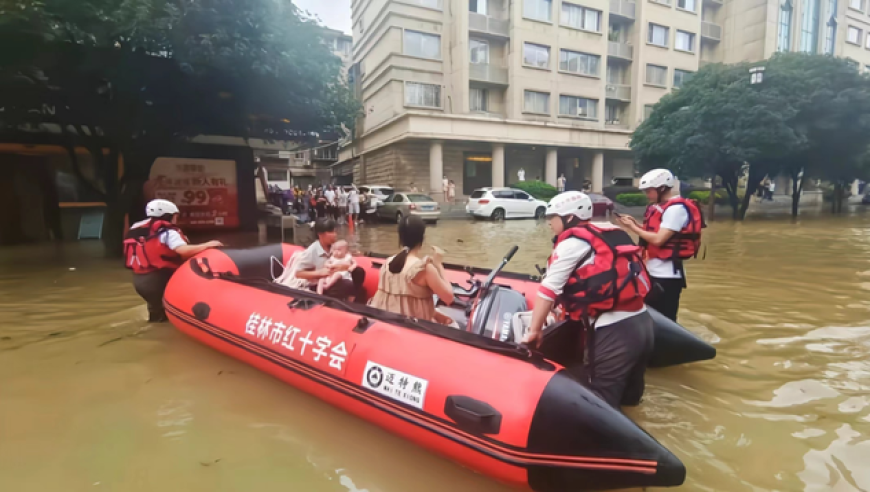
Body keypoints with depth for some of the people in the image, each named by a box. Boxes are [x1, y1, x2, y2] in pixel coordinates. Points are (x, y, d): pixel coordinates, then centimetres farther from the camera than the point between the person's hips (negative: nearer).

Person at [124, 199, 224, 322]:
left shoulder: (138, 229, 14)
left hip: (139, 280, 9)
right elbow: (184, 251, -27)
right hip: (157, 280, -9)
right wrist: (207, 245, -21)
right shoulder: (167, 232, -12)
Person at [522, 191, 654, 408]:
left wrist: (534, 330, -4)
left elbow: (548, 289, -9)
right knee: (628, 398, 24)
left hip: (613, 332, -8)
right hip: (642, 322, 9)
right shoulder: (608, 235, 18)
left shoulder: (572, 242, -5)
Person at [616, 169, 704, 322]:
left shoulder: (676, 208, -16)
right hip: (654, 272, 9)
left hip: (667, 274, -9)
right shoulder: (659, 206, 12)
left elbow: (658, 239, -22)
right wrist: (635, 223, 2)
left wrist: (633, 228, -12)